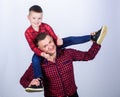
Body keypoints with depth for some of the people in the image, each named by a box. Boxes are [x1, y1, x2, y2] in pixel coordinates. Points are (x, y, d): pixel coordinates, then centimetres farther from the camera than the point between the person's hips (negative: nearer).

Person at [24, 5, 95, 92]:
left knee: (70, 40, -16)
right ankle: (39, 80, -45)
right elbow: (33, 47, -25)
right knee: (35, 59, -36)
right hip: (40, 51, -1)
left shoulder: (45, 26, -15)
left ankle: (92, 37, -18)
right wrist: (43, 54, -43)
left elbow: (54, 37, -17)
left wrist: (58, 40, -43)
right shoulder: (28, 32, -19)